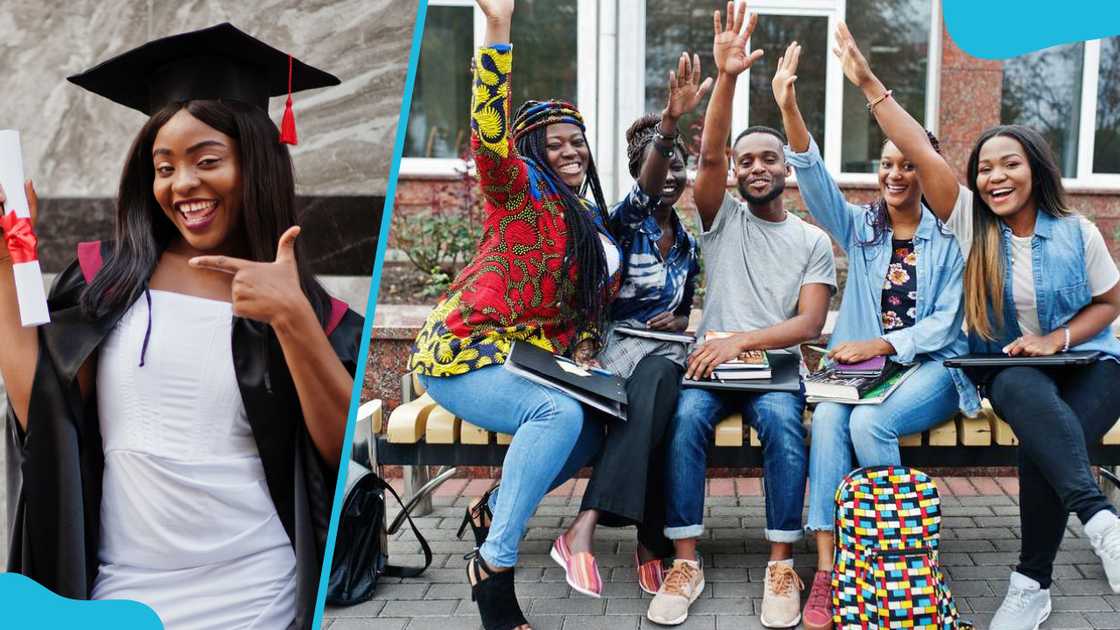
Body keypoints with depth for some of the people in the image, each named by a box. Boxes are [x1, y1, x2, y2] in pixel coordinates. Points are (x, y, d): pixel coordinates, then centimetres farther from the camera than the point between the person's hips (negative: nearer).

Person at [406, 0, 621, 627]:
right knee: (559, 412, -31)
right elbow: (490, 131, -23)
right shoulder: (520, 188, -3)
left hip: (531, 360, 7)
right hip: (463, 352, -7)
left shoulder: (598, 224, 17)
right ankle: (494, 565, -20)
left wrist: (586, 347, 1)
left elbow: (597, 303, 21)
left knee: (598, 423, -14)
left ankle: (494, 507, 6)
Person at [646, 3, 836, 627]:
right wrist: (727, 78, -23)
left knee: (783, 421, -33)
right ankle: (687, 561, -21)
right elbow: (709, 158, -10)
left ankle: (782, 563, -19)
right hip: (712, 360, 0)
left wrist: (742, 340, -19)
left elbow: (808, 325, -2)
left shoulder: (814, 241, 10)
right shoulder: (722, 218, 11)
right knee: (687, 416, -32)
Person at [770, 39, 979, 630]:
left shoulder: (948, 237, 4)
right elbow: (816, 181, -8)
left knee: (868, 423, -33)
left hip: (929, 366, -2)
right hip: (861, 363, 2)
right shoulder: (859, 226, 11)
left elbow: (945, 323, -2)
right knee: (827, 419, -31)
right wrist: (789, 110, -23)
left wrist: (881, 345, -18)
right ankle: (826, 568, -33)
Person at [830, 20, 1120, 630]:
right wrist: (869, 83, -18)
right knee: (1029, 396, -37)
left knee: (1045, 445, -28)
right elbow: (920, 151, -12)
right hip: (1006, 369, 0)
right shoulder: (970, 223, -4)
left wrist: (1056, 339, -10)